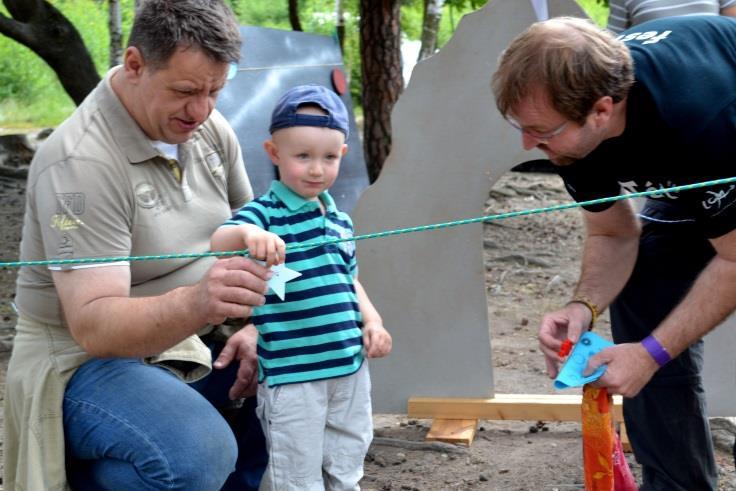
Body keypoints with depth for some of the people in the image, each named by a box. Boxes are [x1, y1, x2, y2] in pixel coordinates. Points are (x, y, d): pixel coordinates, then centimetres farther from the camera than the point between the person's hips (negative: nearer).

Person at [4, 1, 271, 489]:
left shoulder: (209, 128, 0)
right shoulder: (81, 163, -23)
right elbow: (93, 325, -28)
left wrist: (257, 325, -5)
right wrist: (195, 305, -46)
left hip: (195, 340, 7)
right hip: (87, 357, -7)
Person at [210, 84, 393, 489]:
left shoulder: (340, 220, 11)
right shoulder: (265, 214, -10)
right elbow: (217, 243, -30)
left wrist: (372, 320, 7)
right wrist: (246, 233, -52)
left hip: (349, 366, 7)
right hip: (292, 373, -6)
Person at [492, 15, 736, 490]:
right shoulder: (576, 129, -24)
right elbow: (613, 233, -10)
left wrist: (651, 353, -34)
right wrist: (584, 306, -28)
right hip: (692, 178, 6)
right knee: (638, 295, -5)